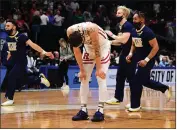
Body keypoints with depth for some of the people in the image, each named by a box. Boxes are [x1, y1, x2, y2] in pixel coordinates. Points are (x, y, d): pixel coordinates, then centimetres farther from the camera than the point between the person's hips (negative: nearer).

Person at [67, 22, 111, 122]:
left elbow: (97, 49, -28)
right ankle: (83, 110, 4)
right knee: (84, 79, 0)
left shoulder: (91, 29, -38)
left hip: (102, 46, -5)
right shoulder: (70, 32, -24)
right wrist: (82, 70, -11)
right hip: (88, 47, 5)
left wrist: (99, 69, -24)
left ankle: (100, 110, -15)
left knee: (101, 78, -14)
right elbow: (76, 51, -12)